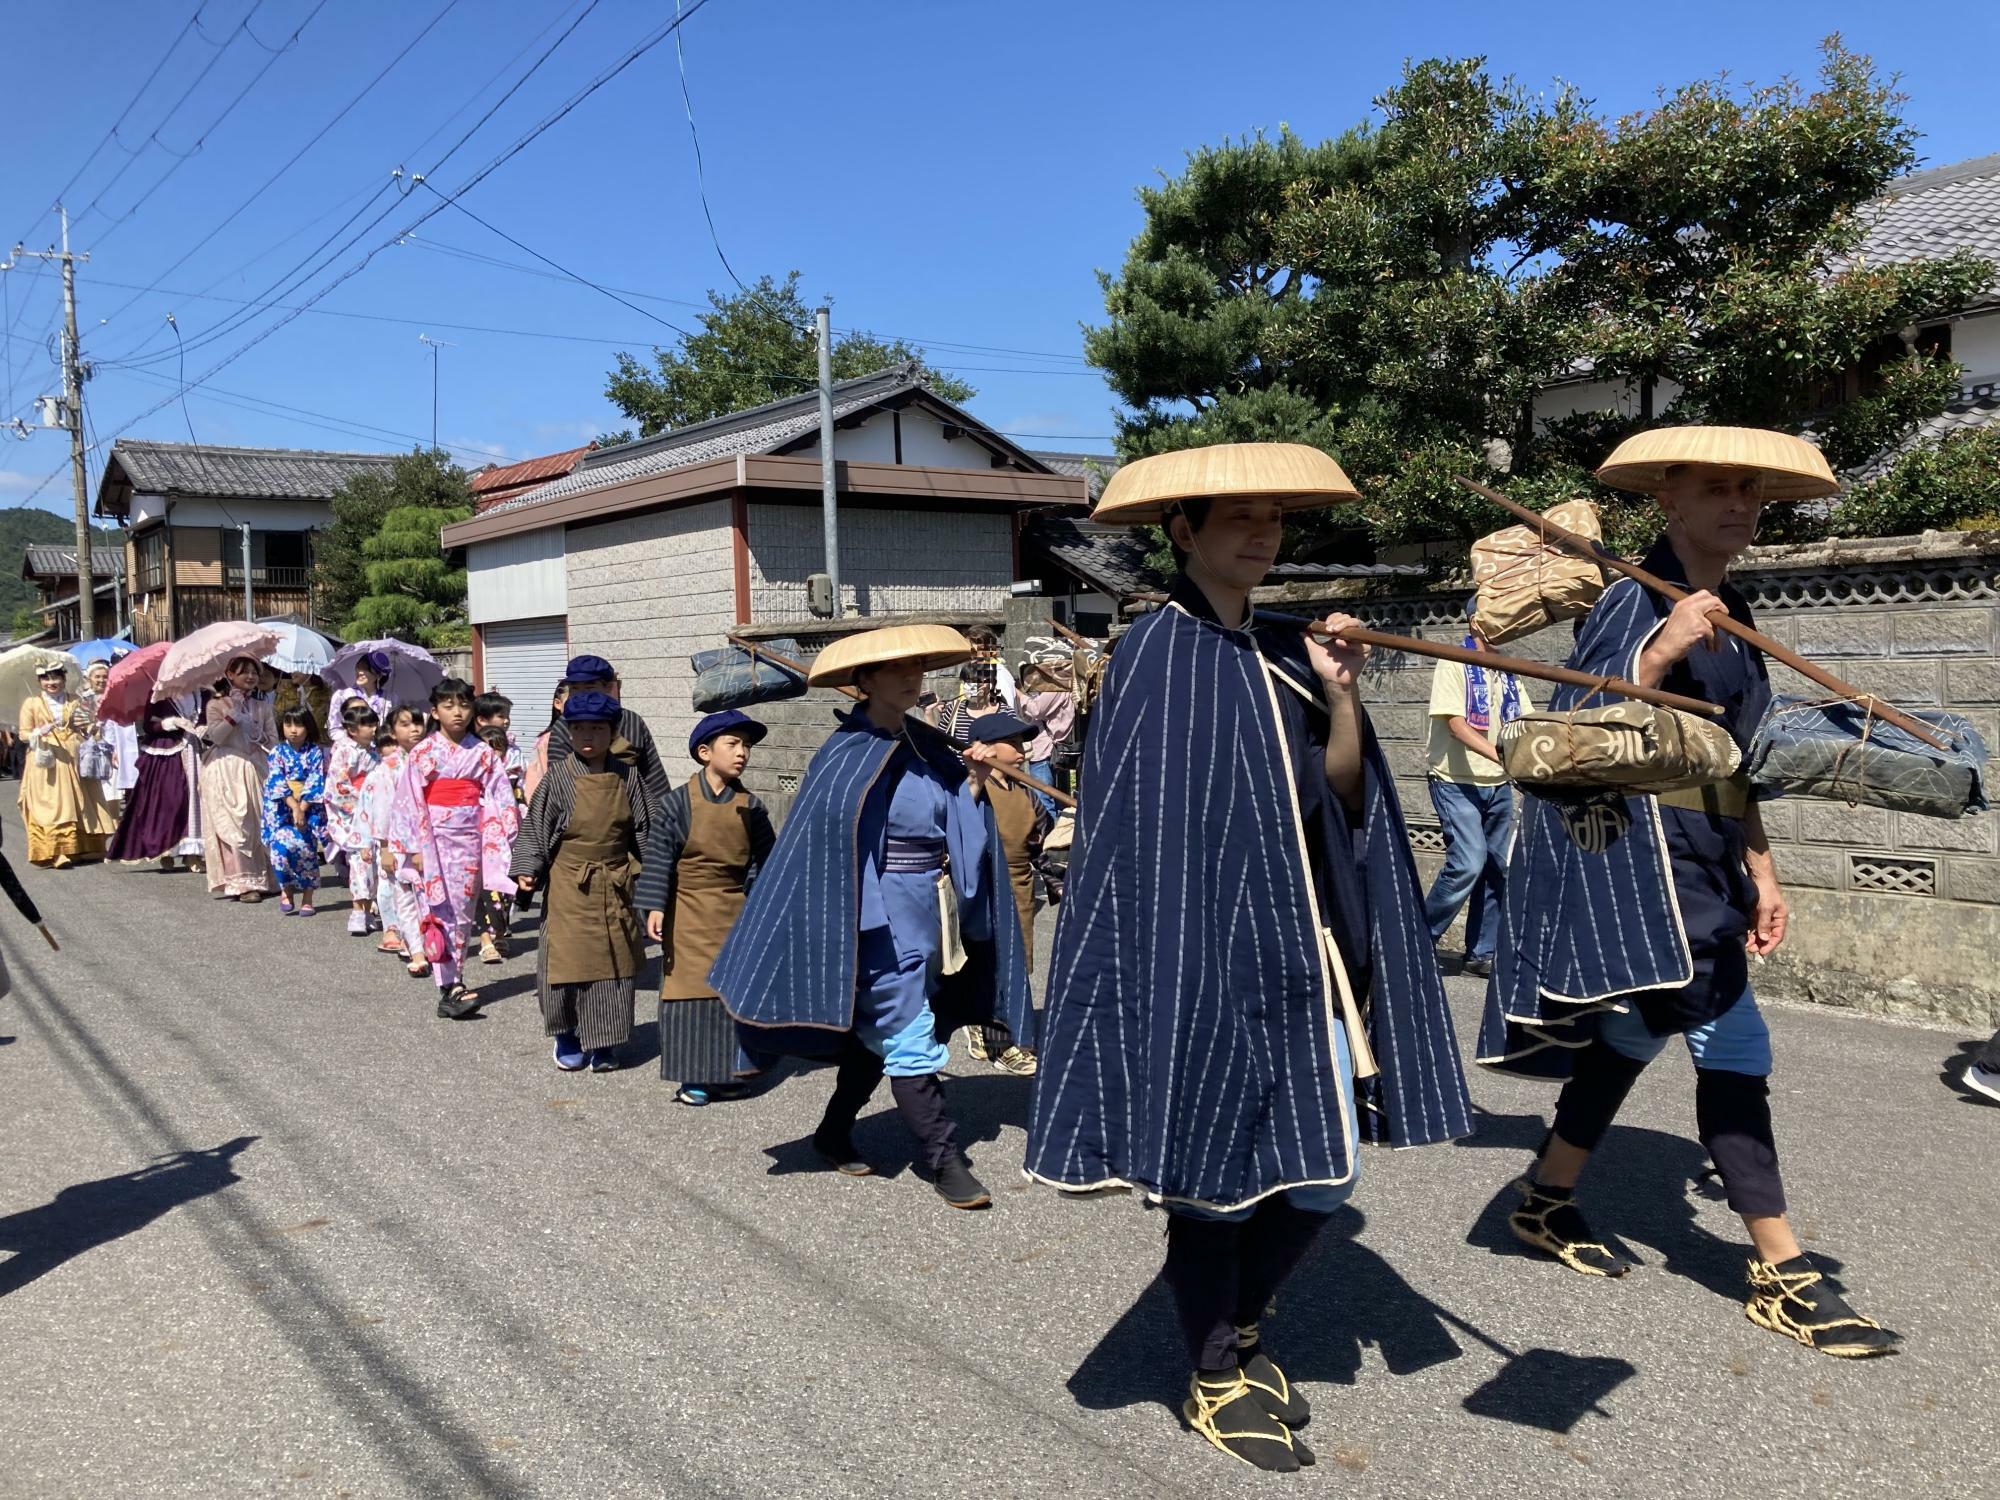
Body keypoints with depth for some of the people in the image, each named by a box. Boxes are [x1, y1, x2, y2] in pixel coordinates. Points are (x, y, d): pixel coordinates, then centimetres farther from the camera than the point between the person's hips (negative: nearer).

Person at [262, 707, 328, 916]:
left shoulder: (316, 753, 0)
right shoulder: (278, 752, 2)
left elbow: (315, 783, -6)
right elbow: (277, 782, -7)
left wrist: (302, 809, -16)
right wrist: (294, 807, -18)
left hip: (309, 809, 0)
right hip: (282, 808, 0)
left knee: (306, 848, -8)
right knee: (281, 844, -19)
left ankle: (307, 899, 4)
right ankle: (286, 890, 1)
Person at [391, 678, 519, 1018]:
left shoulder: (483, 754, 5)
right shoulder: (422, 753, -1)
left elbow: (500, 800, 5)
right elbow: (410, 802, -2)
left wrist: (501, 843, -1)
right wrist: (415, 848, -7)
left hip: (469, 842, 3)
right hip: (435, 840, -3)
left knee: (463, 912, 8)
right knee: (440, 912, -7)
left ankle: (450, 981, 20)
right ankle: (450, 989, -9)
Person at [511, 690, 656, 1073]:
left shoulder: (626, 776, 1)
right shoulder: (558, 777, -6)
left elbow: (645, 827, 7)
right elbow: (535, 826, -2)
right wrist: (527, 869, -9)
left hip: (616, 886, 2)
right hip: (571, 886, -2)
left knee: (615, 963, 7)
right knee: (568, 958, 0)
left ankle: (604, 1042, 21)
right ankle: (566, 1035, 22)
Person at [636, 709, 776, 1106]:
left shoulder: (750, 808, 0)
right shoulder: (679, 802, -9)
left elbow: (763, 863, 5)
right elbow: (659, 855, -8)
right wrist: (655, 907, -13)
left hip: (734, 912, 3)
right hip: (689, 913, -3)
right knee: (689, 988, 2)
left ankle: (723, 1069, 19)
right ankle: (693, 1075, 10)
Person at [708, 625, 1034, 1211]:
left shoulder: (928, 746, 8)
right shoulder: (847, 755, -13)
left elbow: (963, 820, 14)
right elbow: (827, 834, -16)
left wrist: (975, 783, -5)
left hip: (929, 914, 7)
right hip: (883, 920, -7)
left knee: (878, 1032, 18)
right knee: (907, 1040, -2)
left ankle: (834, 1132, 35)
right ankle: (945, 1162, 7)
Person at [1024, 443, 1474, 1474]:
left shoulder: (1282, 651, 11)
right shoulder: (1156, 657, -10)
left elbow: (1342, 792, 7)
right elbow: (1135, 831, -13)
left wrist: (1340, 693, -8)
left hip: (1304, 950, 7)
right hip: (1209, 955, -7)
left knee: (1320, 1173, 12)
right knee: (1215, 1168, 5)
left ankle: (1243, 1329, 38)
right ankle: (1215, 1381, 27)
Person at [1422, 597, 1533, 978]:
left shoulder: (1507, 673, 12)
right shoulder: (1454, 665, -8)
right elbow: (1456, 724, -18)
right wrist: (1501, 755, -30)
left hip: (1498, 785, 7)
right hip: (1457, 783, -7)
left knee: (1498, 868, 6)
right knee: (1469, 863, -16)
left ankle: (1481, 953, 16)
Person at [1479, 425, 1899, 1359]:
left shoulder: (1731, 613, 14)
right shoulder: (1637, 599, -11)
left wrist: (1760, 871, 18)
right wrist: (1662, 650, -28)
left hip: (1698, 861, 9)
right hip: (1632, 852, -9)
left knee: (1632, 1036, 14)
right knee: (1733, 1048, -6)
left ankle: (1547, 1202, 30)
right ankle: (1784, 1276, 6)